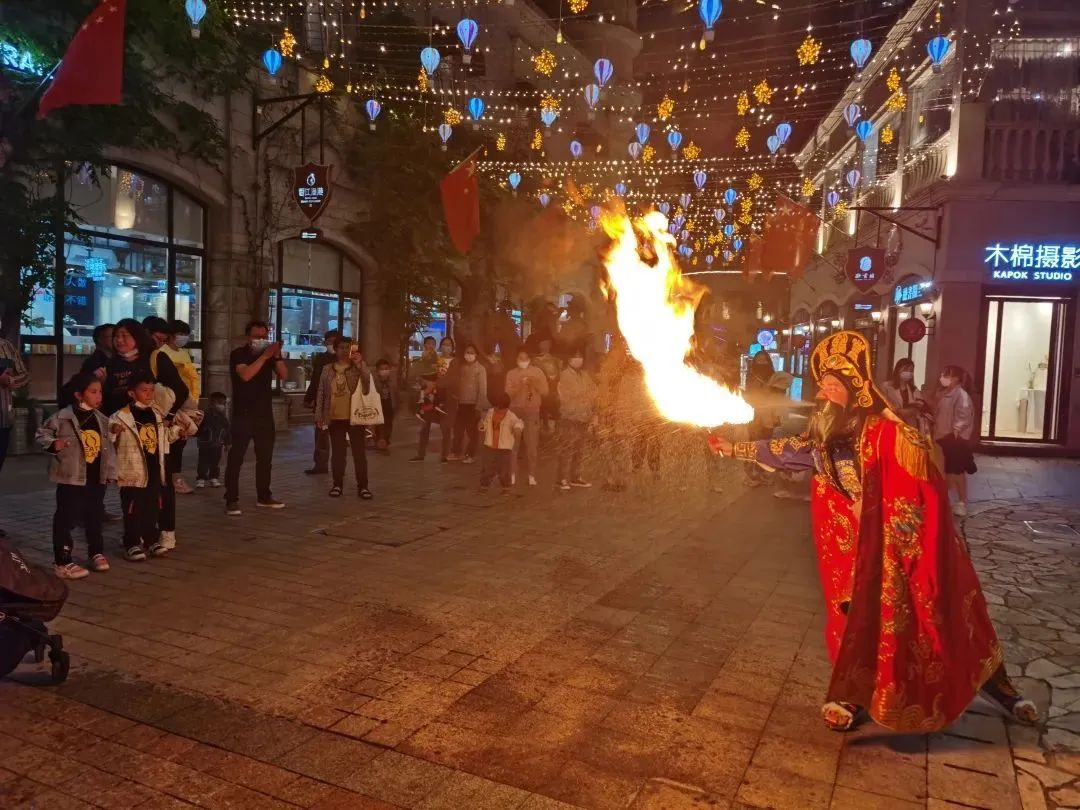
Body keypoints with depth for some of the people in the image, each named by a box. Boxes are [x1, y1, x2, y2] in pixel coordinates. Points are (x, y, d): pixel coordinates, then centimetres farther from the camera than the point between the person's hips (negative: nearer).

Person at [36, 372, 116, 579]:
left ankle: (96, 553, 31)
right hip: (71, 478, -5)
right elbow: (42, 433, -2)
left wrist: (111, 472, 9)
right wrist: (53, 444, -22)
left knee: (94, 517, 16)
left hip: (97, 478, 5)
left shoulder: (102, 420, 6)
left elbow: (109, 448, 11)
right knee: (66, 519, 0)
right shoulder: (62, 417, -10)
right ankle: (62, 562, 8)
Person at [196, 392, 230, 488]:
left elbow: (227, 431, 9)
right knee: (203, 462, -1)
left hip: (218, 445, 4)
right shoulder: (205, 415, -12)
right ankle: (200, 479, 6)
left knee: (215, 462, 12)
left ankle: (214, 478, 22)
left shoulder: (224, 417, 3)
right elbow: (199, 429, -14)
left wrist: (228, 443, 10)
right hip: (205, 444, -4)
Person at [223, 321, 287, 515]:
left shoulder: (269, 354, 10)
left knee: (265, 457, 10)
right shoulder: (238, 354, -6)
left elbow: (283, 375, -2)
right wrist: (265, 356, -25)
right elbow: (245, 375, -24)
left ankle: (264, 496, 20)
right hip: (243, 414, -6)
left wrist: (276, 356, -16)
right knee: (236, 457, -6)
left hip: (265, 413, 6)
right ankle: (231, 500, -4)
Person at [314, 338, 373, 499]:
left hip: (354, 416, -2)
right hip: (334, 417, 2)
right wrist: (319, 415, 5)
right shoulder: (327, 369, 8)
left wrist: (360, 364, -22)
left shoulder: (359, 367, 3)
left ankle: (362, 486, 4)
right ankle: (337, 484, 16)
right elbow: (321, 392, 9)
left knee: (359, 451, -1)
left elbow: (368, 386, -13)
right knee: (337, 452, 8)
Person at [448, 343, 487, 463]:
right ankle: (456, 452, 21)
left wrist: (478, 406, -15)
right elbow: (458, 385, 14)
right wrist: (456, 401, 6)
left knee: (472, 431, 5)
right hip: (461, 404, 5)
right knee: (458, 429, 10)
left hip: (473, 404, -5)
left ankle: (471, 455, 15)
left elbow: (483, 389, -11)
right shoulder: (461, 367, 10)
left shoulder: (480, 369, -8)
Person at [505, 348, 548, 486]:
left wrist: (533, 383, -12)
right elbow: (508, 393, -1)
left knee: (532, 444, -4)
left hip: (532, 412, 0)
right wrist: (520, 385, -15)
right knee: (513, 443, -3)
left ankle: (532, 475, 2)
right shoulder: (511, 373, 8)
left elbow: (545, 391, 2)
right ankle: (512, 473, 5)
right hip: (515, 411, 1)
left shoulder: (537, 372, 7)